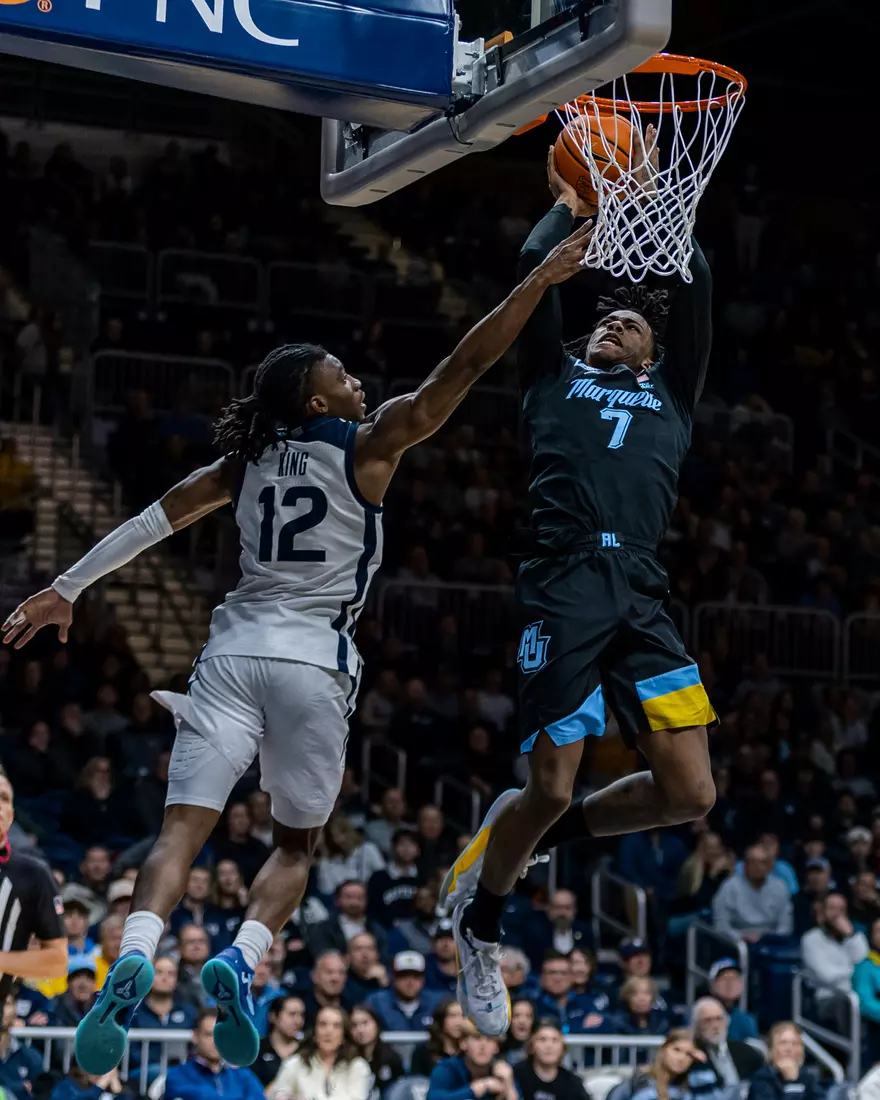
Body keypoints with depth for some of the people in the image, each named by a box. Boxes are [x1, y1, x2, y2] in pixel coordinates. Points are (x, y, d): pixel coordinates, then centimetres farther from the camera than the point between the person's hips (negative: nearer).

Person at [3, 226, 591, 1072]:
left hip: (234, 652, 3)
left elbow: (156, 518, 13)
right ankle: (242, 958, -14)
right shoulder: (366, 447, 2)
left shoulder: (249, 459, 14)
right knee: (296, 841, 12)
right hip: (314, 662, -3)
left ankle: (134, 956, -33)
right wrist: (541, 279, 0)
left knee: (183, 827, -7)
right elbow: (464, 367, -2)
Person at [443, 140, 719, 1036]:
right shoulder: (557, 380, 21)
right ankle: (479, 925, 18)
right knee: (551, 785, -9)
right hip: (564, 586, -3)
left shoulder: (670, 395, 27)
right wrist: (569, 206, 22)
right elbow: (534, 270, 12)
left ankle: (534, 832, 18)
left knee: (688, 793, -7)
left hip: (641, 599, 3)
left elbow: (695, 286, 18)